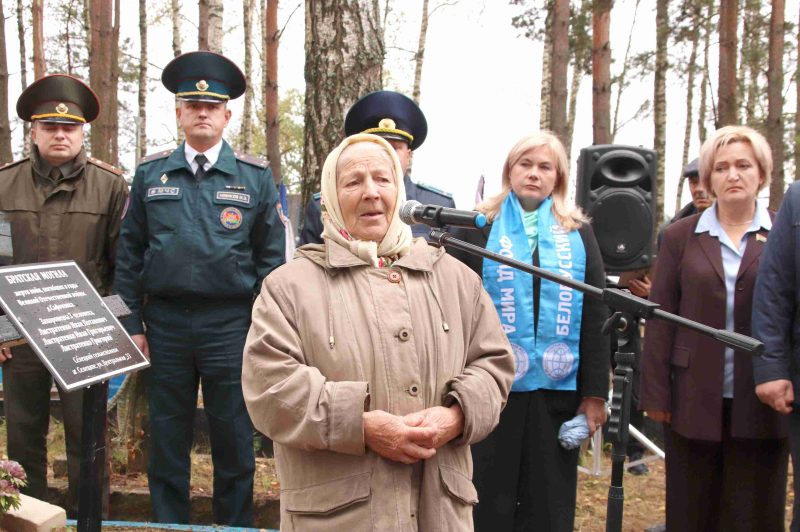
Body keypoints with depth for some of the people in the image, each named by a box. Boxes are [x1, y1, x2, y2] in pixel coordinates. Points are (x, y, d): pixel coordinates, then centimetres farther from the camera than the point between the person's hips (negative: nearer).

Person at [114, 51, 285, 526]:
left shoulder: (255, 177, 2)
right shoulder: (150, 174, 7)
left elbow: (271, 257, 2)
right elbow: (130, 254, 8)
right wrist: (131, 324, 2)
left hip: (230, 323, -1)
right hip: (165, 323, 2)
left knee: (233, 440, 9)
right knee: (167, 439, 12)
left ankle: (236, 523, 25)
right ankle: (168, 523, 28)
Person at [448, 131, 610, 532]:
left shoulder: (578, 234, 10)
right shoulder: (478, 228, 3)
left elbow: (595, 317, 7)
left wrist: (595, 393, 2)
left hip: (558, 387, 2)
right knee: (489, 497, 8)